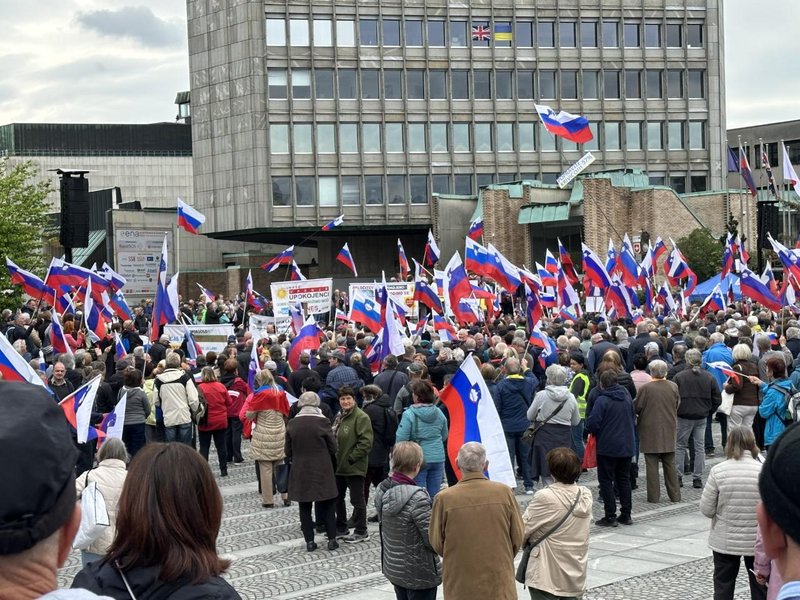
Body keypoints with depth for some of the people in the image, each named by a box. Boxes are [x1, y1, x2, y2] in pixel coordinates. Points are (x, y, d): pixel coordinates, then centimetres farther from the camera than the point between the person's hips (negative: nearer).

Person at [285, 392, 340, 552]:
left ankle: (309, 541, 10)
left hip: (300, 472, 2)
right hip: (322, 471, -1)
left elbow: (288, 451, 3)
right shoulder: (322, 421, -11)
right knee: (327, 505, 10)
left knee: (305, 507, 10)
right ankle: (332, 539, 10)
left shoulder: (292, 424, -4)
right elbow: (333, 447, -4)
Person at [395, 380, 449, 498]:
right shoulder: (439, 413, 3)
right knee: (434, 494, 10)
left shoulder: (409, 414, -13)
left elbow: (401, 439, -14)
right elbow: (444, 436, 14)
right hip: (438, 458, 5)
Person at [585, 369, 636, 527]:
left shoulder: (602, 400, -15)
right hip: (627, 446, 6)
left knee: (606, 481, 2)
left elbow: (592, 424, -19)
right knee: (624, 479, 14)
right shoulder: (627, 398, 5)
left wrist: (593, 431, 3)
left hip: (607, 447, -6)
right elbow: (634, 419, 14)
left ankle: (610, 516, -1)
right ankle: (626, 515, 16)